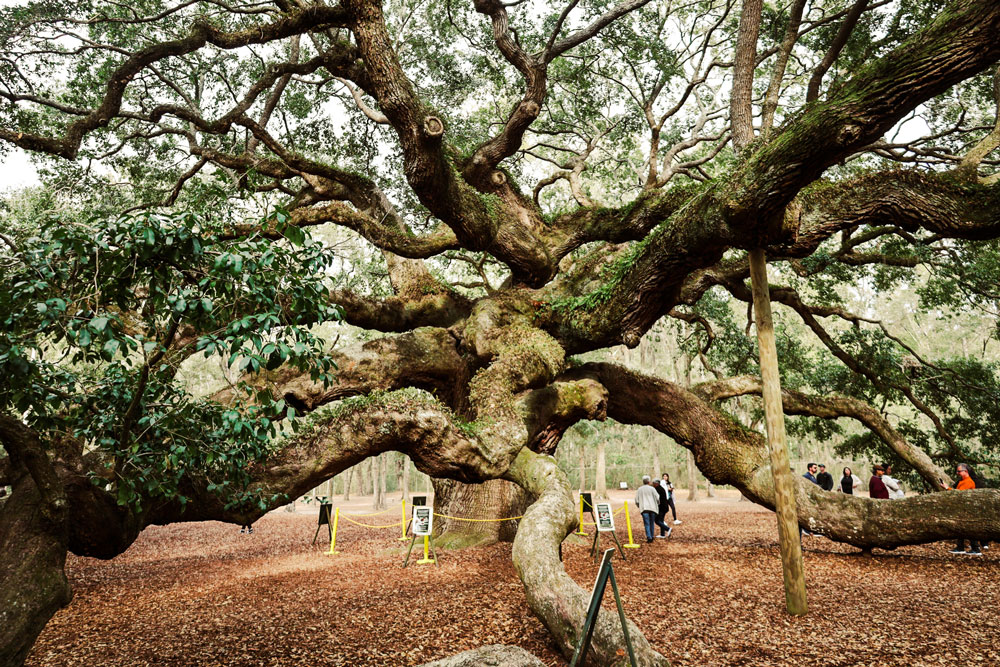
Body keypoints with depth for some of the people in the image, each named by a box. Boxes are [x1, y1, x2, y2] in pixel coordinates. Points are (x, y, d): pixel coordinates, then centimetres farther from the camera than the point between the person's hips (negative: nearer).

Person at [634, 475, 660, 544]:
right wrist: (657, 504, 19)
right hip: (652, 508, 0)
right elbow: (657, 498, -1)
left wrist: (639, 506, 25)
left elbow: (636, 501, 7)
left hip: (644, 508, 0)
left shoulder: (639, 489, 9)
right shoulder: (652, 489, 2)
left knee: (647, 524, -3)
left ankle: (649, 537, -15)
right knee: (651, 523, 12)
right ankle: (651, 537, 16)